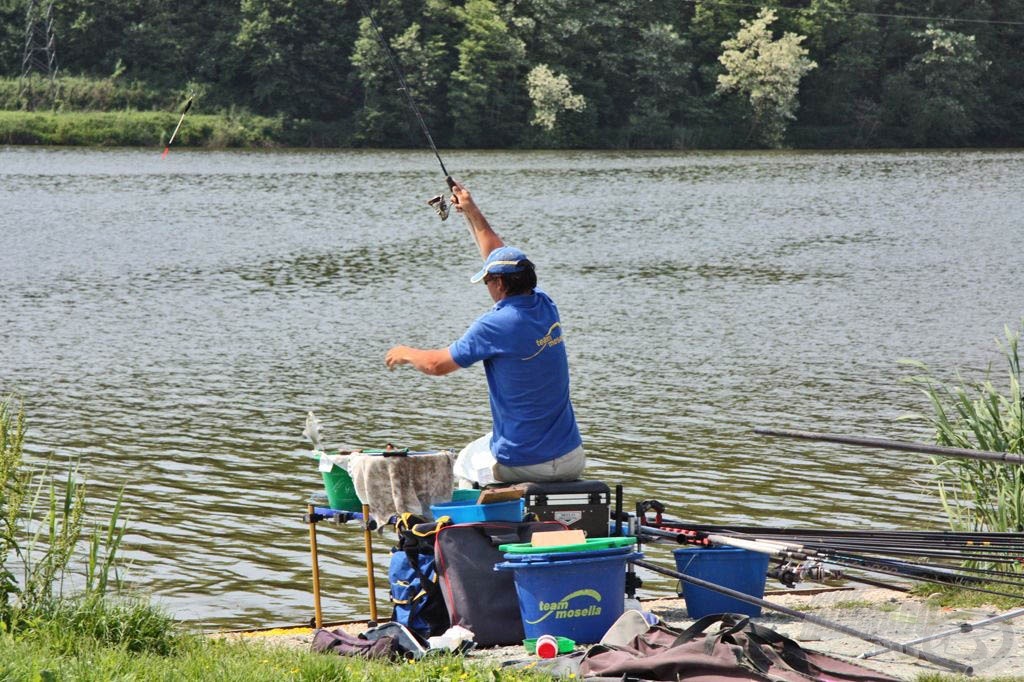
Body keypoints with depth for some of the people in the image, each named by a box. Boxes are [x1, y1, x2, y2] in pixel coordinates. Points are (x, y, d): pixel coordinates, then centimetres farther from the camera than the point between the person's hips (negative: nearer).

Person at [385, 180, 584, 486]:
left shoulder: (495, 325, -16)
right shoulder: (546, 308, 3)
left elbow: (437, 364, -3)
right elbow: (500, 257, 19)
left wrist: (404, 353, 17)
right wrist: (472, 213, 28)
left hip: (520, 465, -5)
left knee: (465, 464, 26)